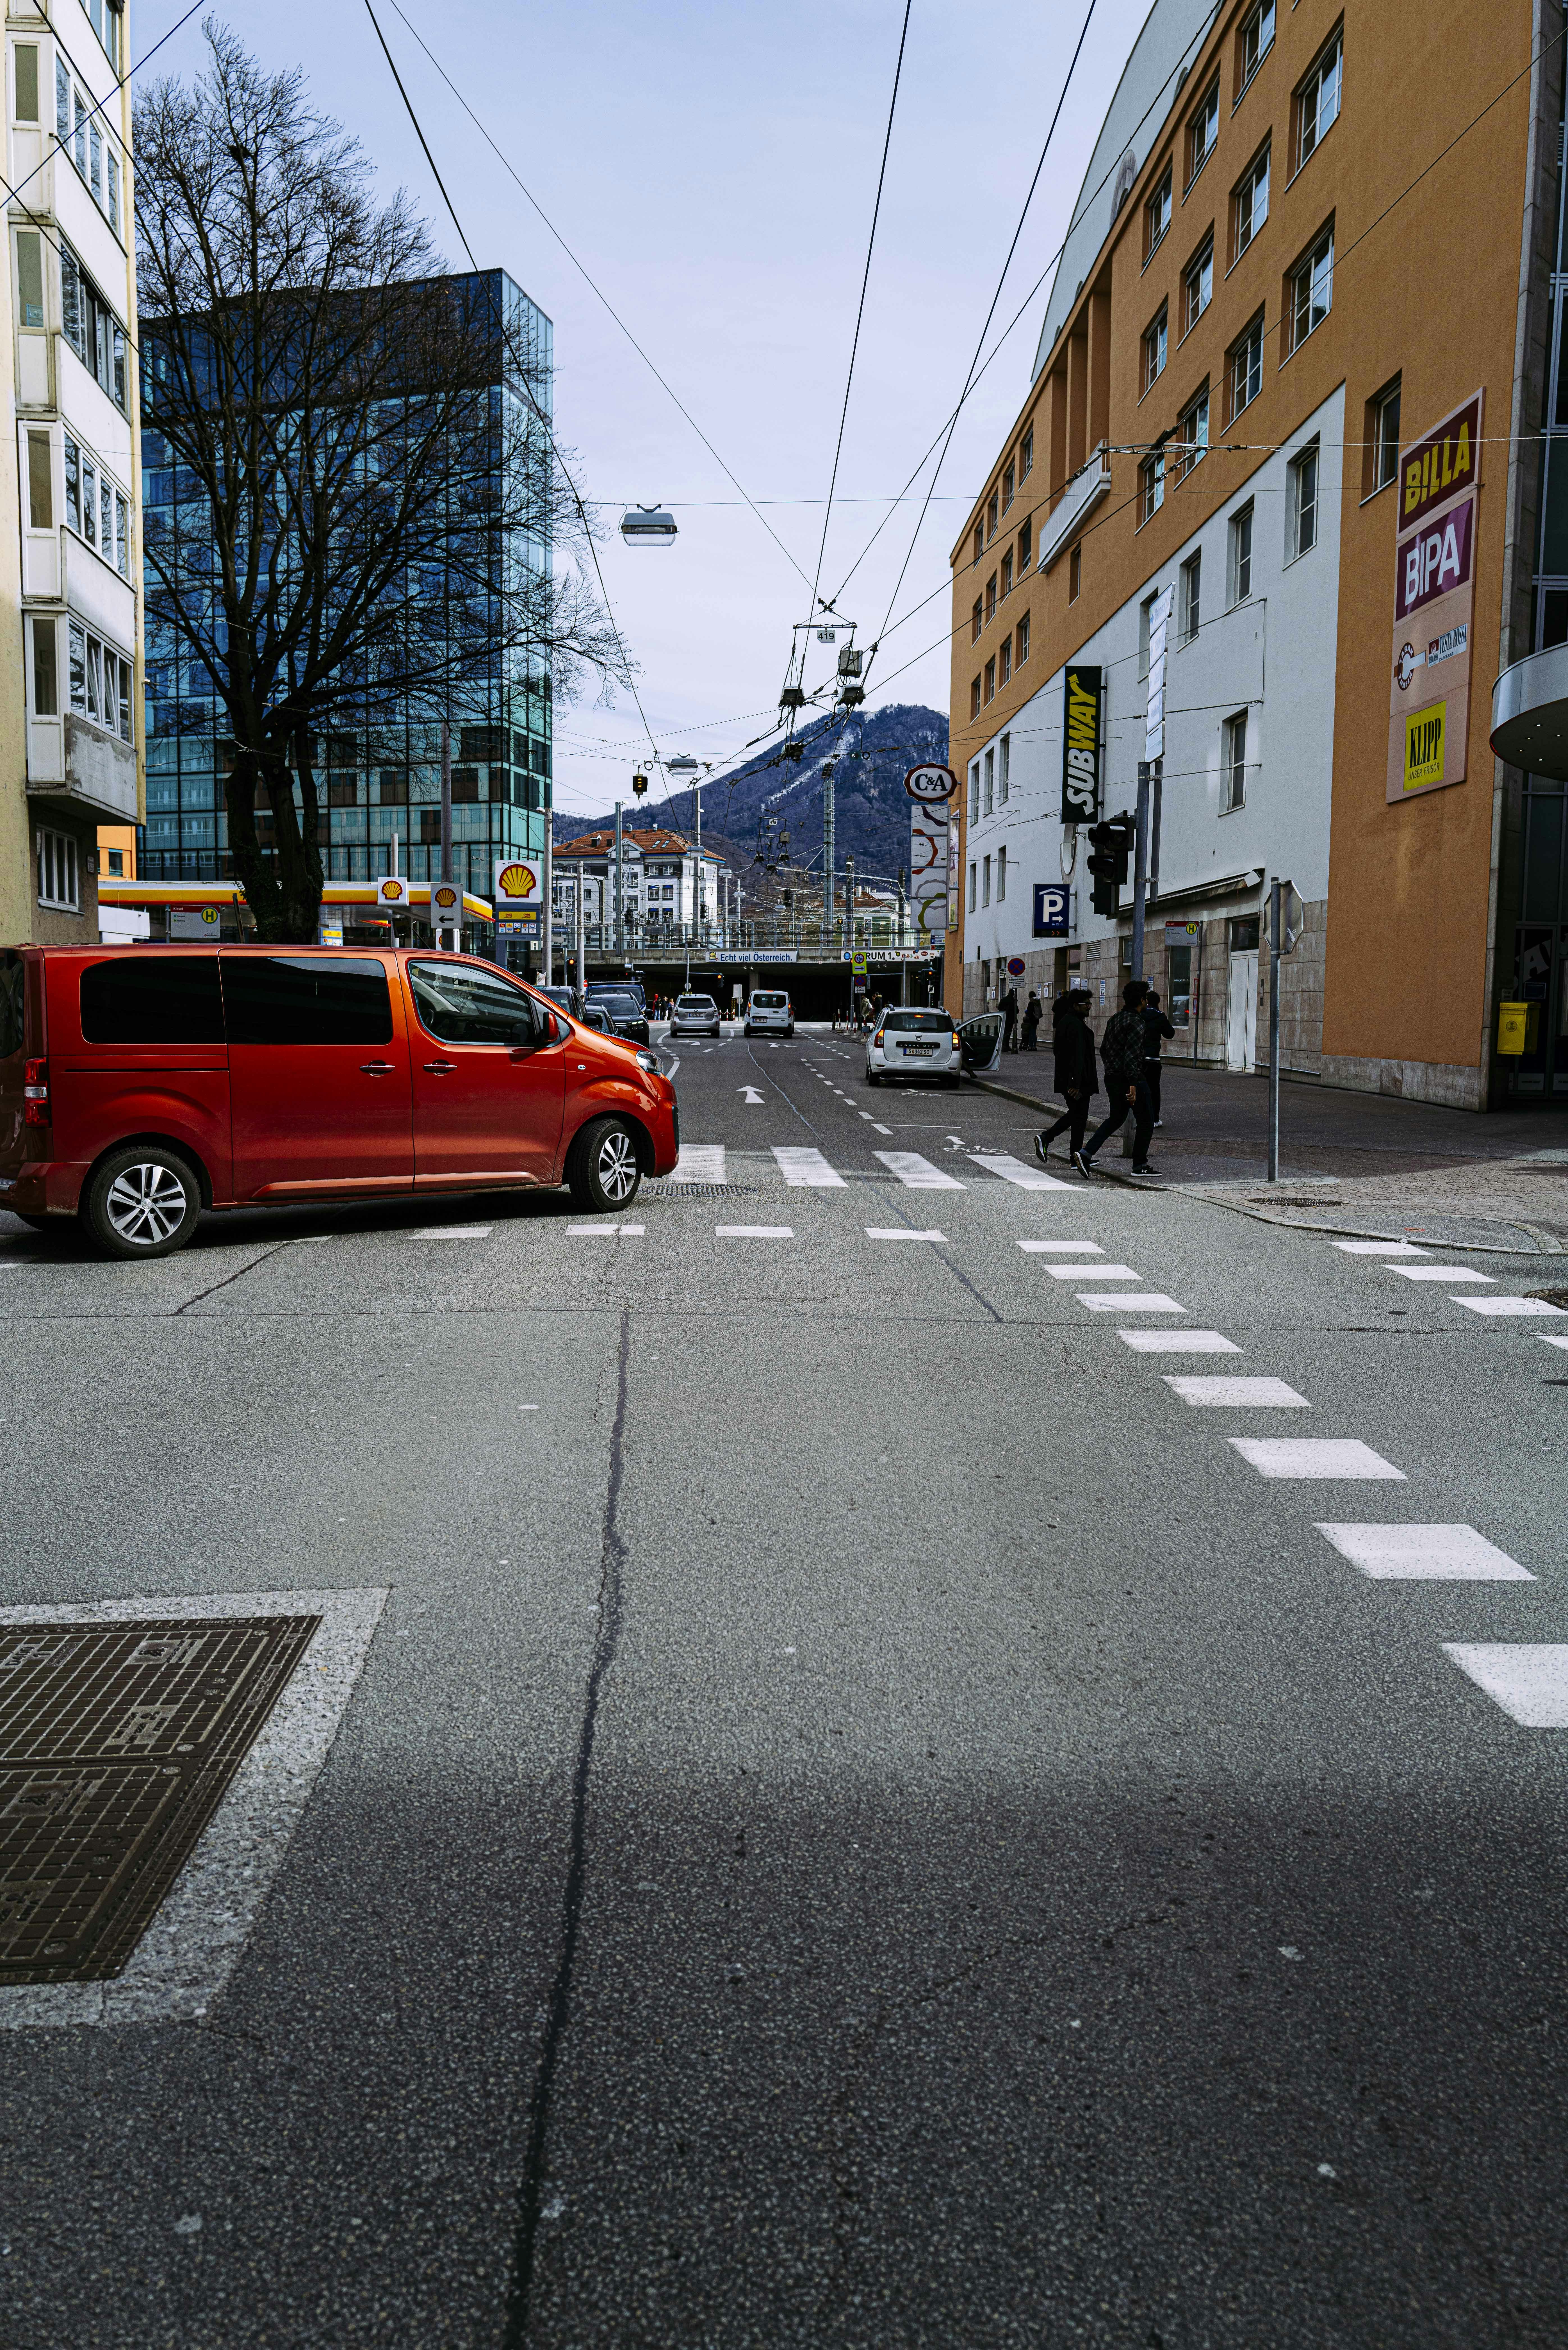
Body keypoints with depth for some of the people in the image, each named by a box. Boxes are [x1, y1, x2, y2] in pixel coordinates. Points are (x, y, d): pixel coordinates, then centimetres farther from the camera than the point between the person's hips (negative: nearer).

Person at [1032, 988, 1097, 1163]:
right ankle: (1076, 1157, 8)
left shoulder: (1065, 1021, 13)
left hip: (1064, 1078, 10)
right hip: (1078, 1080, -10)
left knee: (1074, 1114, 19)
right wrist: (1076, 1084, -28)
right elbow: (1077, 1055, -24)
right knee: (1080, 1117, 1)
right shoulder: (1076, 1025, -19)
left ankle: (1045, 1139, 7)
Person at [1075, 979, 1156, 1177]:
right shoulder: (1136, 1023, -16)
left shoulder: (1115, 1019, 11)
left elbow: (1104, 1049, 18)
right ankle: (1140, 1165, 12)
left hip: (1111, 1078, 8)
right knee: (1146, 1121, 7)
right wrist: (1133, 1085, -27)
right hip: (1130, 1079, -8)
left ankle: (1086, 1153, 2)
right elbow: (1131, 1055, -24)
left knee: (1115, 1119, 18)